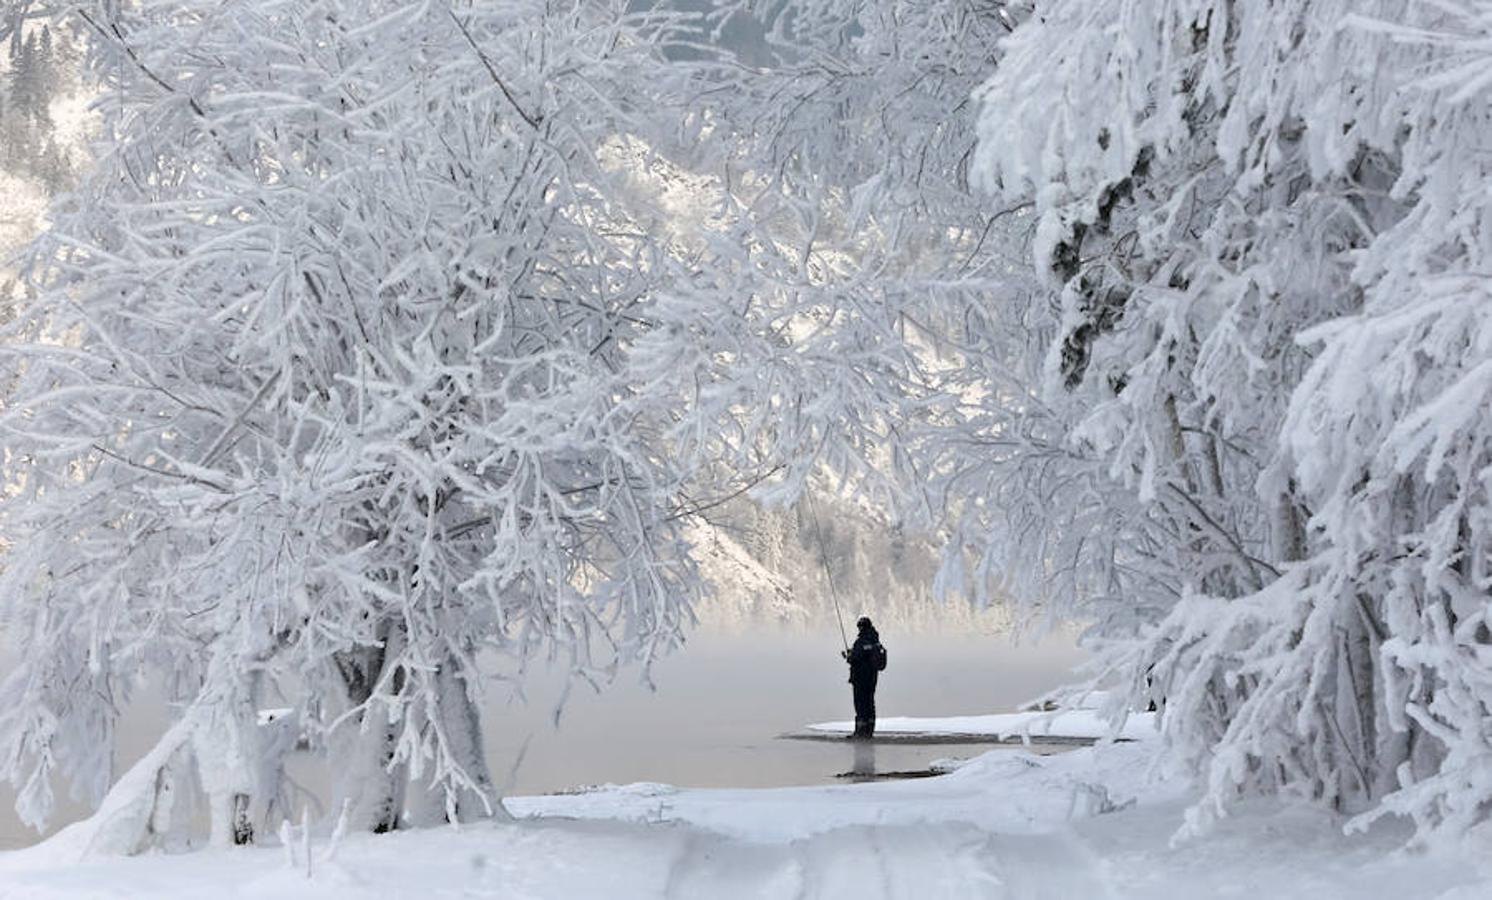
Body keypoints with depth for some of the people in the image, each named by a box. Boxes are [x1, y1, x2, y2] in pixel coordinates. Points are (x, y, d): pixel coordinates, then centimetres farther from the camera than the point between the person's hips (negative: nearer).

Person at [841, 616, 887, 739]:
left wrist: (847, 656, 3)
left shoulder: (860, 642, -17)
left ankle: (860, 730, -6)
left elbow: (853, 659, -22)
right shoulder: (876, 642, 8)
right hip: (873, 677, 8)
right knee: (869, 703, 13)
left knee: (860, 703, -5)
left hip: (861, 677, -8)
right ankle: (869, 730, 15)